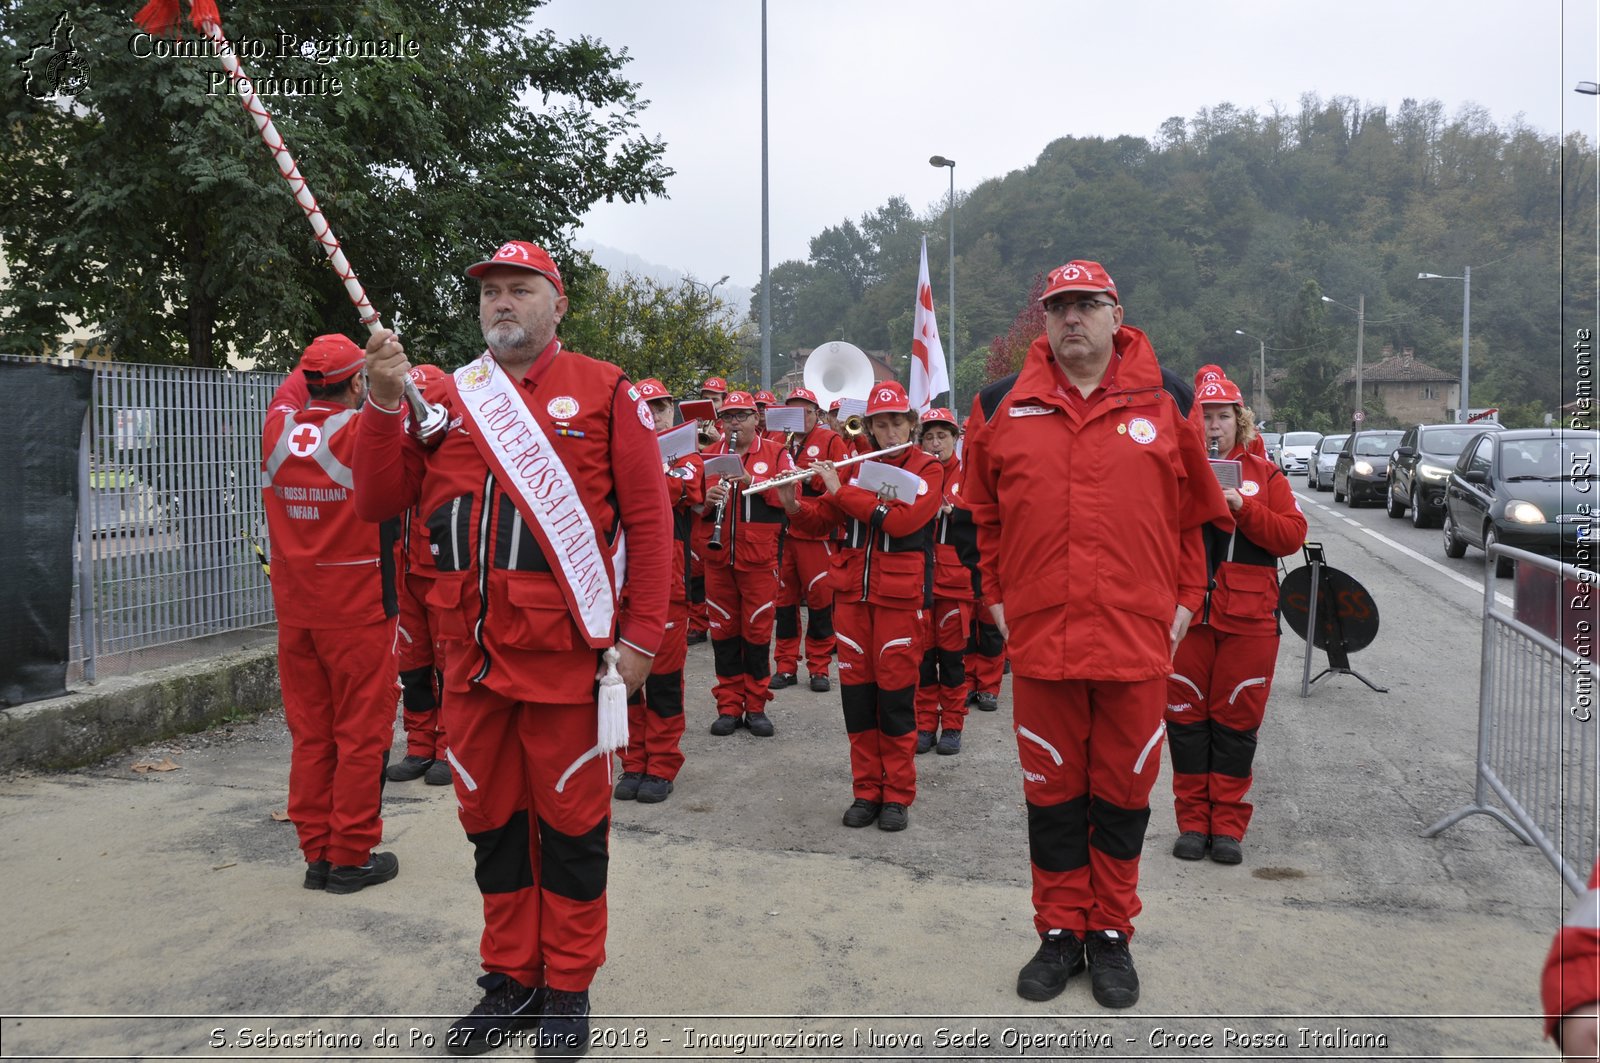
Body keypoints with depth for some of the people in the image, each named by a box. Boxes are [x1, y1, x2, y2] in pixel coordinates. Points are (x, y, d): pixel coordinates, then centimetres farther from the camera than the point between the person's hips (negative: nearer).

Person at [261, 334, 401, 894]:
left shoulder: (278, 428, 1)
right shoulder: (367, 431, -15)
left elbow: (292, 387, 21)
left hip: (294, 611, 5)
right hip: (359, 611, -5)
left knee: (309, 732, 13)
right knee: (362, 733, 4)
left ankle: (316, 853, 21)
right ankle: (352, 857, 11)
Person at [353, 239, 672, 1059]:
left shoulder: (603, 391, 0)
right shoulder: (447, 397, 12)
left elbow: (649, 518, -4)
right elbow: (378, 501, 7)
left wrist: (642, 634, -10)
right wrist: (385, 404, -7)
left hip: (564, 651, -4)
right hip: (471, 649, 4)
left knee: (570, 819, 7)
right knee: (491, 819, 14)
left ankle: (567, 989, 24)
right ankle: (509, 979, 31)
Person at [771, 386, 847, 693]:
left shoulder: (830, 440, 1)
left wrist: (813, 476, -19)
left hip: (816, 531, -3)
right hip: (779, 528, 3)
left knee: (819, 597, 1)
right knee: (784, 597, 7)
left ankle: (819, 668, 13)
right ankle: (785, 666, 17)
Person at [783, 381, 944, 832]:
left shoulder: (927, 470, -1)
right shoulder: (856, 467, 12)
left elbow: (902, 520, -17)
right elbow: (820, 520, 14)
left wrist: (840, 490, -16)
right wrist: (792, 503, -7)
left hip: (899, 595, -4)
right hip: (852, 591, 4)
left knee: (895, 692, -1)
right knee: (856, 690, 6)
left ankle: (898, 795, 12)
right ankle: (866, 790, 17)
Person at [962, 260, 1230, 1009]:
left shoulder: (1162, 404, 2)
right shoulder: (1008, 409, 3)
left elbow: (1194, 512, 9)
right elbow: (985, 512, 13)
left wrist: (1185, 599, 6)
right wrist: (996, 595, 8)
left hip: (1137, 638, 0)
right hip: (1040, 637, 1)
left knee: (1123, 792, 11)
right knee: (1052, 792, 11)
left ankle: (1111, 934, 29)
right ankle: (1060, 932, 28)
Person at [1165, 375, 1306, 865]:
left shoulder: (1264, 474, 9)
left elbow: (1293, 535, 0)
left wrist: (1243, 508, -12)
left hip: (1248, 618, 0)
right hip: (1185, 614, 0)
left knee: (1236, 720, 5)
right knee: (1186, 718, 4)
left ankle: (1228, 825, 16)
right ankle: (1193, 821, 16)